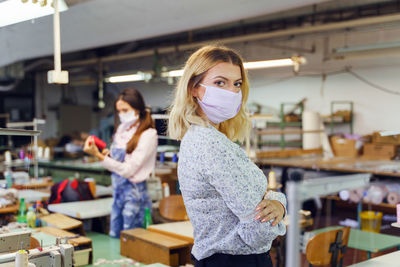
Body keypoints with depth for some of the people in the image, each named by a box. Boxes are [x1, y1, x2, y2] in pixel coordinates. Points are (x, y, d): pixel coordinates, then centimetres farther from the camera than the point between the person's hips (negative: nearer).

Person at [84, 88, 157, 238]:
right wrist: (109, 155, -4)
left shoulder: (148, 135, -13)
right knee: (114, 237, 14)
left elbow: (129, 169, -19)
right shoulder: (121, 131, 9)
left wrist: (99, 156, -22)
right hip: (118, 190, 7)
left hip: (134, 193, -7)